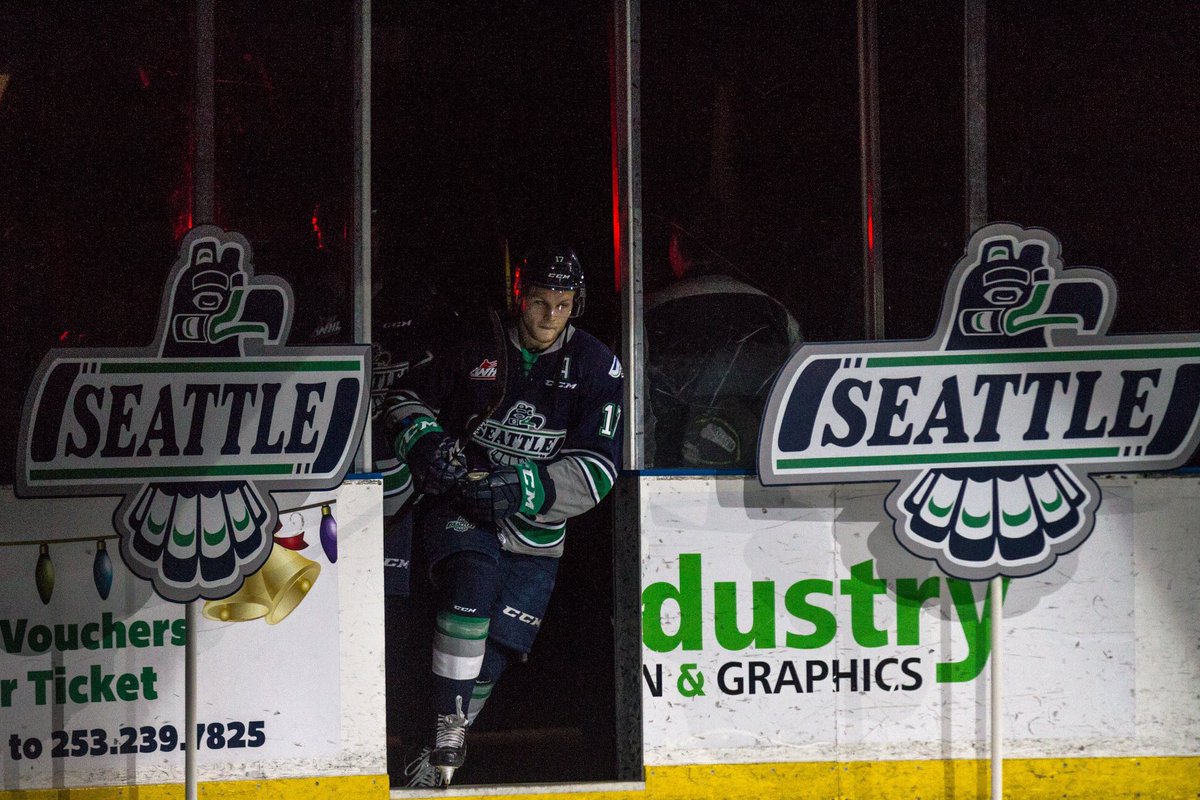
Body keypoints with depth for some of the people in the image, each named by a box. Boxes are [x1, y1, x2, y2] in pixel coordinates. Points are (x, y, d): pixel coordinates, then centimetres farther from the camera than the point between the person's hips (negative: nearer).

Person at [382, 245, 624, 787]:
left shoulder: (595, 365, -3)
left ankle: (450, 741, 25)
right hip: (459, 507, -1)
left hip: (533, 529, 1)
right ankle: (446, 742, -29)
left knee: (495, 649, 0)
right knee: (472, 582, -30)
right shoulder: (479, 351, 0)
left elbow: (597, 468, -9)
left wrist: (525, 488, -22)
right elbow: (411, 402, 12)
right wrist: (426, 442, -11)